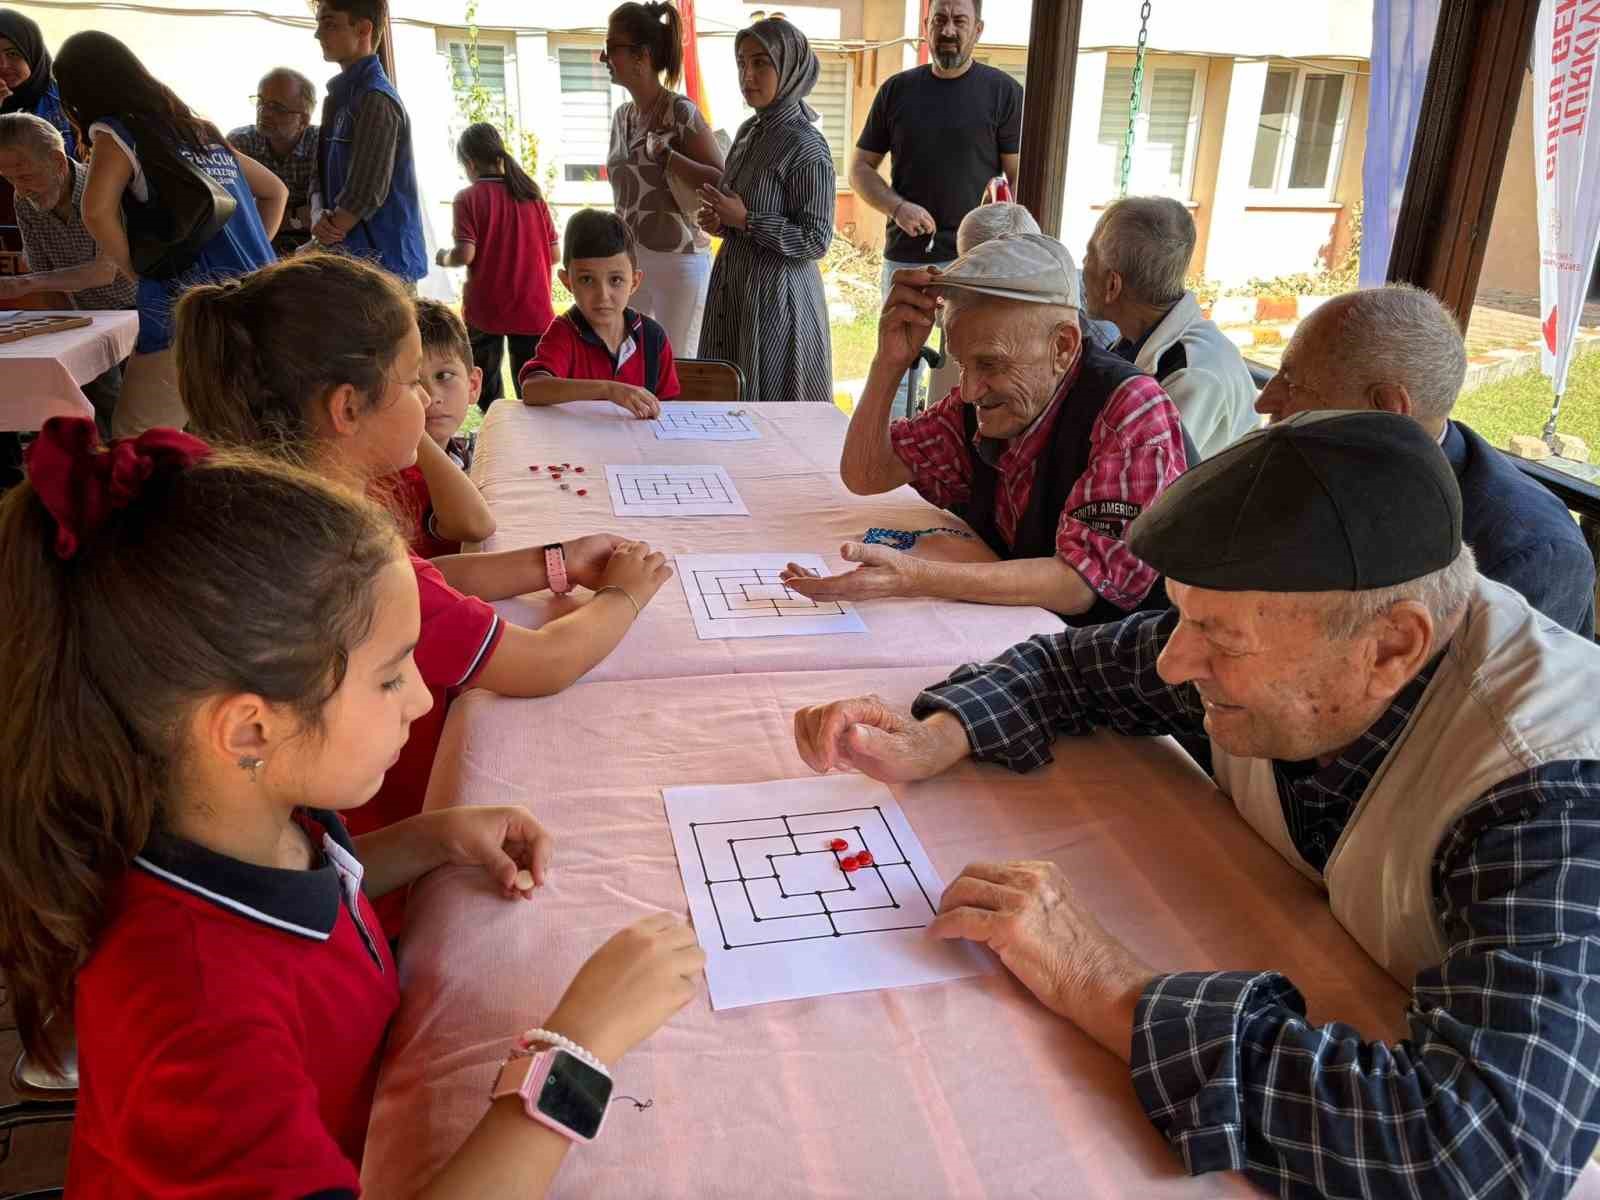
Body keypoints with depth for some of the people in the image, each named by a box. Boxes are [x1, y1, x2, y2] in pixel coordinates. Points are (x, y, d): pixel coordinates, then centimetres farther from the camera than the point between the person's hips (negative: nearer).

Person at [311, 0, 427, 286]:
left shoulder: (376, 99, -13)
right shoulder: (338, 96, 16)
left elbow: (366, 193, -17)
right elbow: (323, 175, 16)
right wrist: (318, 216, -8)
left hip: (381, 263, -8)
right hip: (350, 259, 8)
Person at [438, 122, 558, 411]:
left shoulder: (468, 198, -6)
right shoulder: (533, 195, 5)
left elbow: (465, 254, -15)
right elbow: (554, 254, 3)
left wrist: (443, 257, 7)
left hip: (485, 309, -2)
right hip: (532, 309, 2)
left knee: (485, 386, 16)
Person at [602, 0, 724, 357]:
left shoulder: (681, 112, -11)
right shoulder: (621, 116, 11)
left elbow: (723, 185, -14)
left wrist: (664, 154, -18)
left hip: (677, 263, -7)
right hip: (628, 261, 7)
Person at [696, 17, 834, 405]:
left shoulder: (806, 147, -14)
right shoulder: (749, 132, 9)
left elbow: (817, 240, -16)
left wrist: (744, 221, -18)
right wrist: (721, 222, 2)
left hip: (777, 295, -8)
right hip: (733, 287, 8)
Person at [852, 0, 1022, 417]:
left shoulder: (1003, 92, 2)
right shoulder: (897, 90, 11)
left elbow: (1021, 177, 0)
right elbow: (860, 168, 12)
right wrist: (898, 207, -7)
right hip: (904, 257, 3)